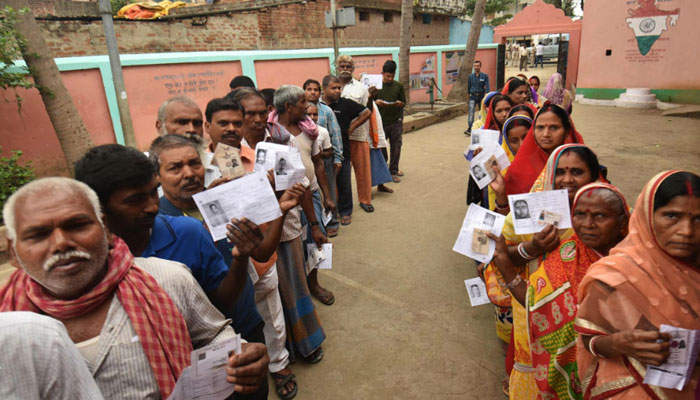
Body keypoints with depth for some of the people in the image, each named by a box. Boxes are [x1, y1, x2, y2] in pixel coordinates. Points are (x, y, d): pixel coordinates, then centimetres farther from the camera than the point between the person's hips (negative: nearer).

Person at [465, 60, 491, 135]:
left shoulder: (485, 76, -2)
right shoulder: (470, 76, 3)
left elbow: (487, 87, -7)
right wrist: (469, 94, 18)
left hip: (481, 96, 0)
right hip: (473, 97, 0)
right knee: (471, 112, -16)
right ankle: (469, 129, -24)